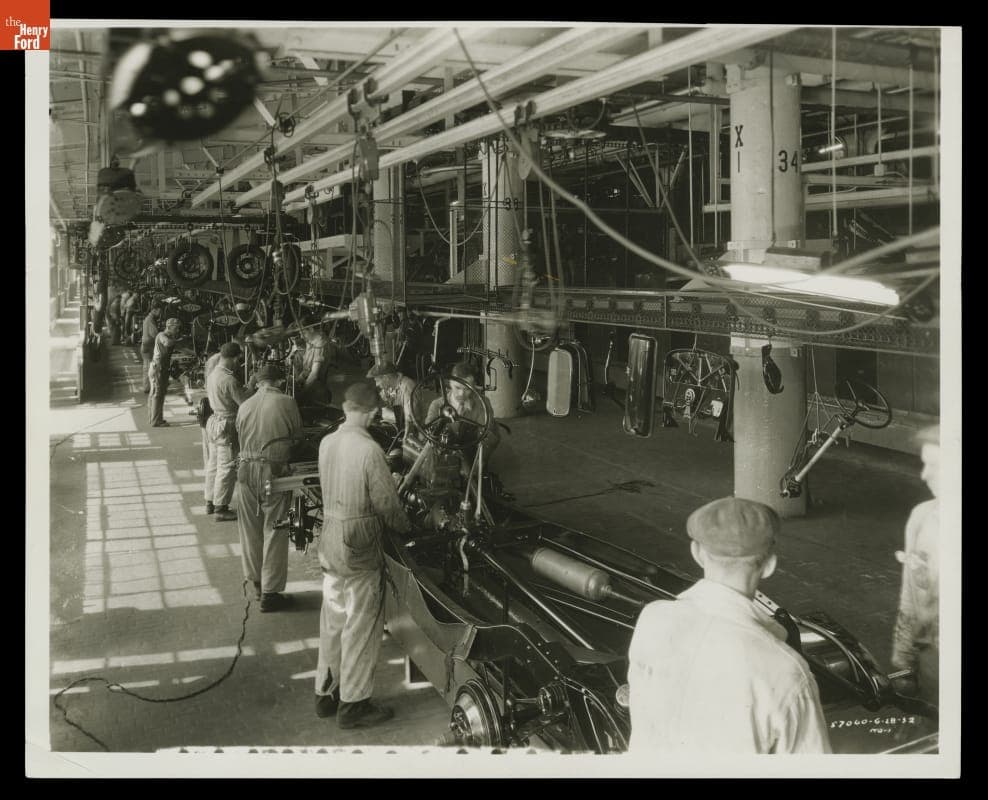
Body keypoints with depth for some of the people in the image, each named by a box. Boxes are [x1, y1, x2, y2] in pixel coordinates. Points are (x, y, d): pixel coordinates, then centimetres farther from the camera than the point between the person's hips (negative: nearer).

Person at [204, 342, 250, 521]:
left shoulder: (212, 372, 2)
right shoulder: (229, 380, -24)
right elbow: (246, 402, -22)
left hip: (213, 421, 9)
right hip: (226, 426, -9)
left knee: (213, 464, 18)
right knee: (227, 467, -1)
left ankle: (210, 502, 29)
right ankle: (221, 509, 4)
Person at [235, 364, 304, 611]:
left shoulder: (244, 406, 7)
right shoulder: (286, 402, -4)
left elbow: (240, 436, 9)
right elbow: (297, 435, 3)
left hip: (246, 469, 5)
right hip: (274, 471, -4)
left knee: (250, 528, 16)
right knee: (275, 531, 2)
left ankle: (256, 581, 30)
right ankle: (270, 592, 5)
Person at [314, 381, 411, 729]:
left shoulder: (326, 443, 1)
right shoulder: (369, 450, -21)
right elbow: (387, 503, -16)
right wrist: (406, 528, 4)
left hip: (329, 540, 7)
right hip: (360, 547, -7)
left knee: (332, 619, 18)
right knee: (361, 625, 5)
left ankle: (326, 693, 30)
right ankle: (353, 704, 15)